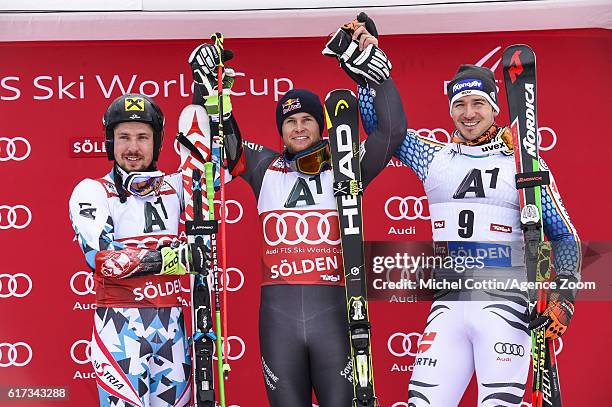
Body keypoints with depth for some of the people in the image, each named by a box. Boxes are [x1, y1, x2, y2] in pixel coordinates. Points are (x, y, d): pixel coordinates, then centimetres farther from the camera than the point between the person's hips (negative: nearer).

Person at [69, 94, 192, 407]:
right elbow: (102, 259, -15)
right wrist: (169, 258, -24)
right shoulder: (92, 191, -2)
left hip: (172, 323, 4)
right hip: (121, 323, -4)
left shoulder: (173, 187, 10)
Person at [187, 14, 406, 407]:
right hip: (278, 315, 2)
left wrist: (373, 69, -7)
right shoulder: (265, 168, 12)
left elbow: (392, 130, -1)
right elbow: (220, 133, 14)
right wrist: (208, 85, 1)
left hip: (333, 313, -1)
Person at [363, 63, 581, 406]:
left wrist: (564, 295, -3)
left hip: (506, 304, -3)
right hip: (448, 305, 3)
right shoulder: (435, 158, 12)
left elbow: (565, 236, 8)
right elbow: (380, 125, 13)